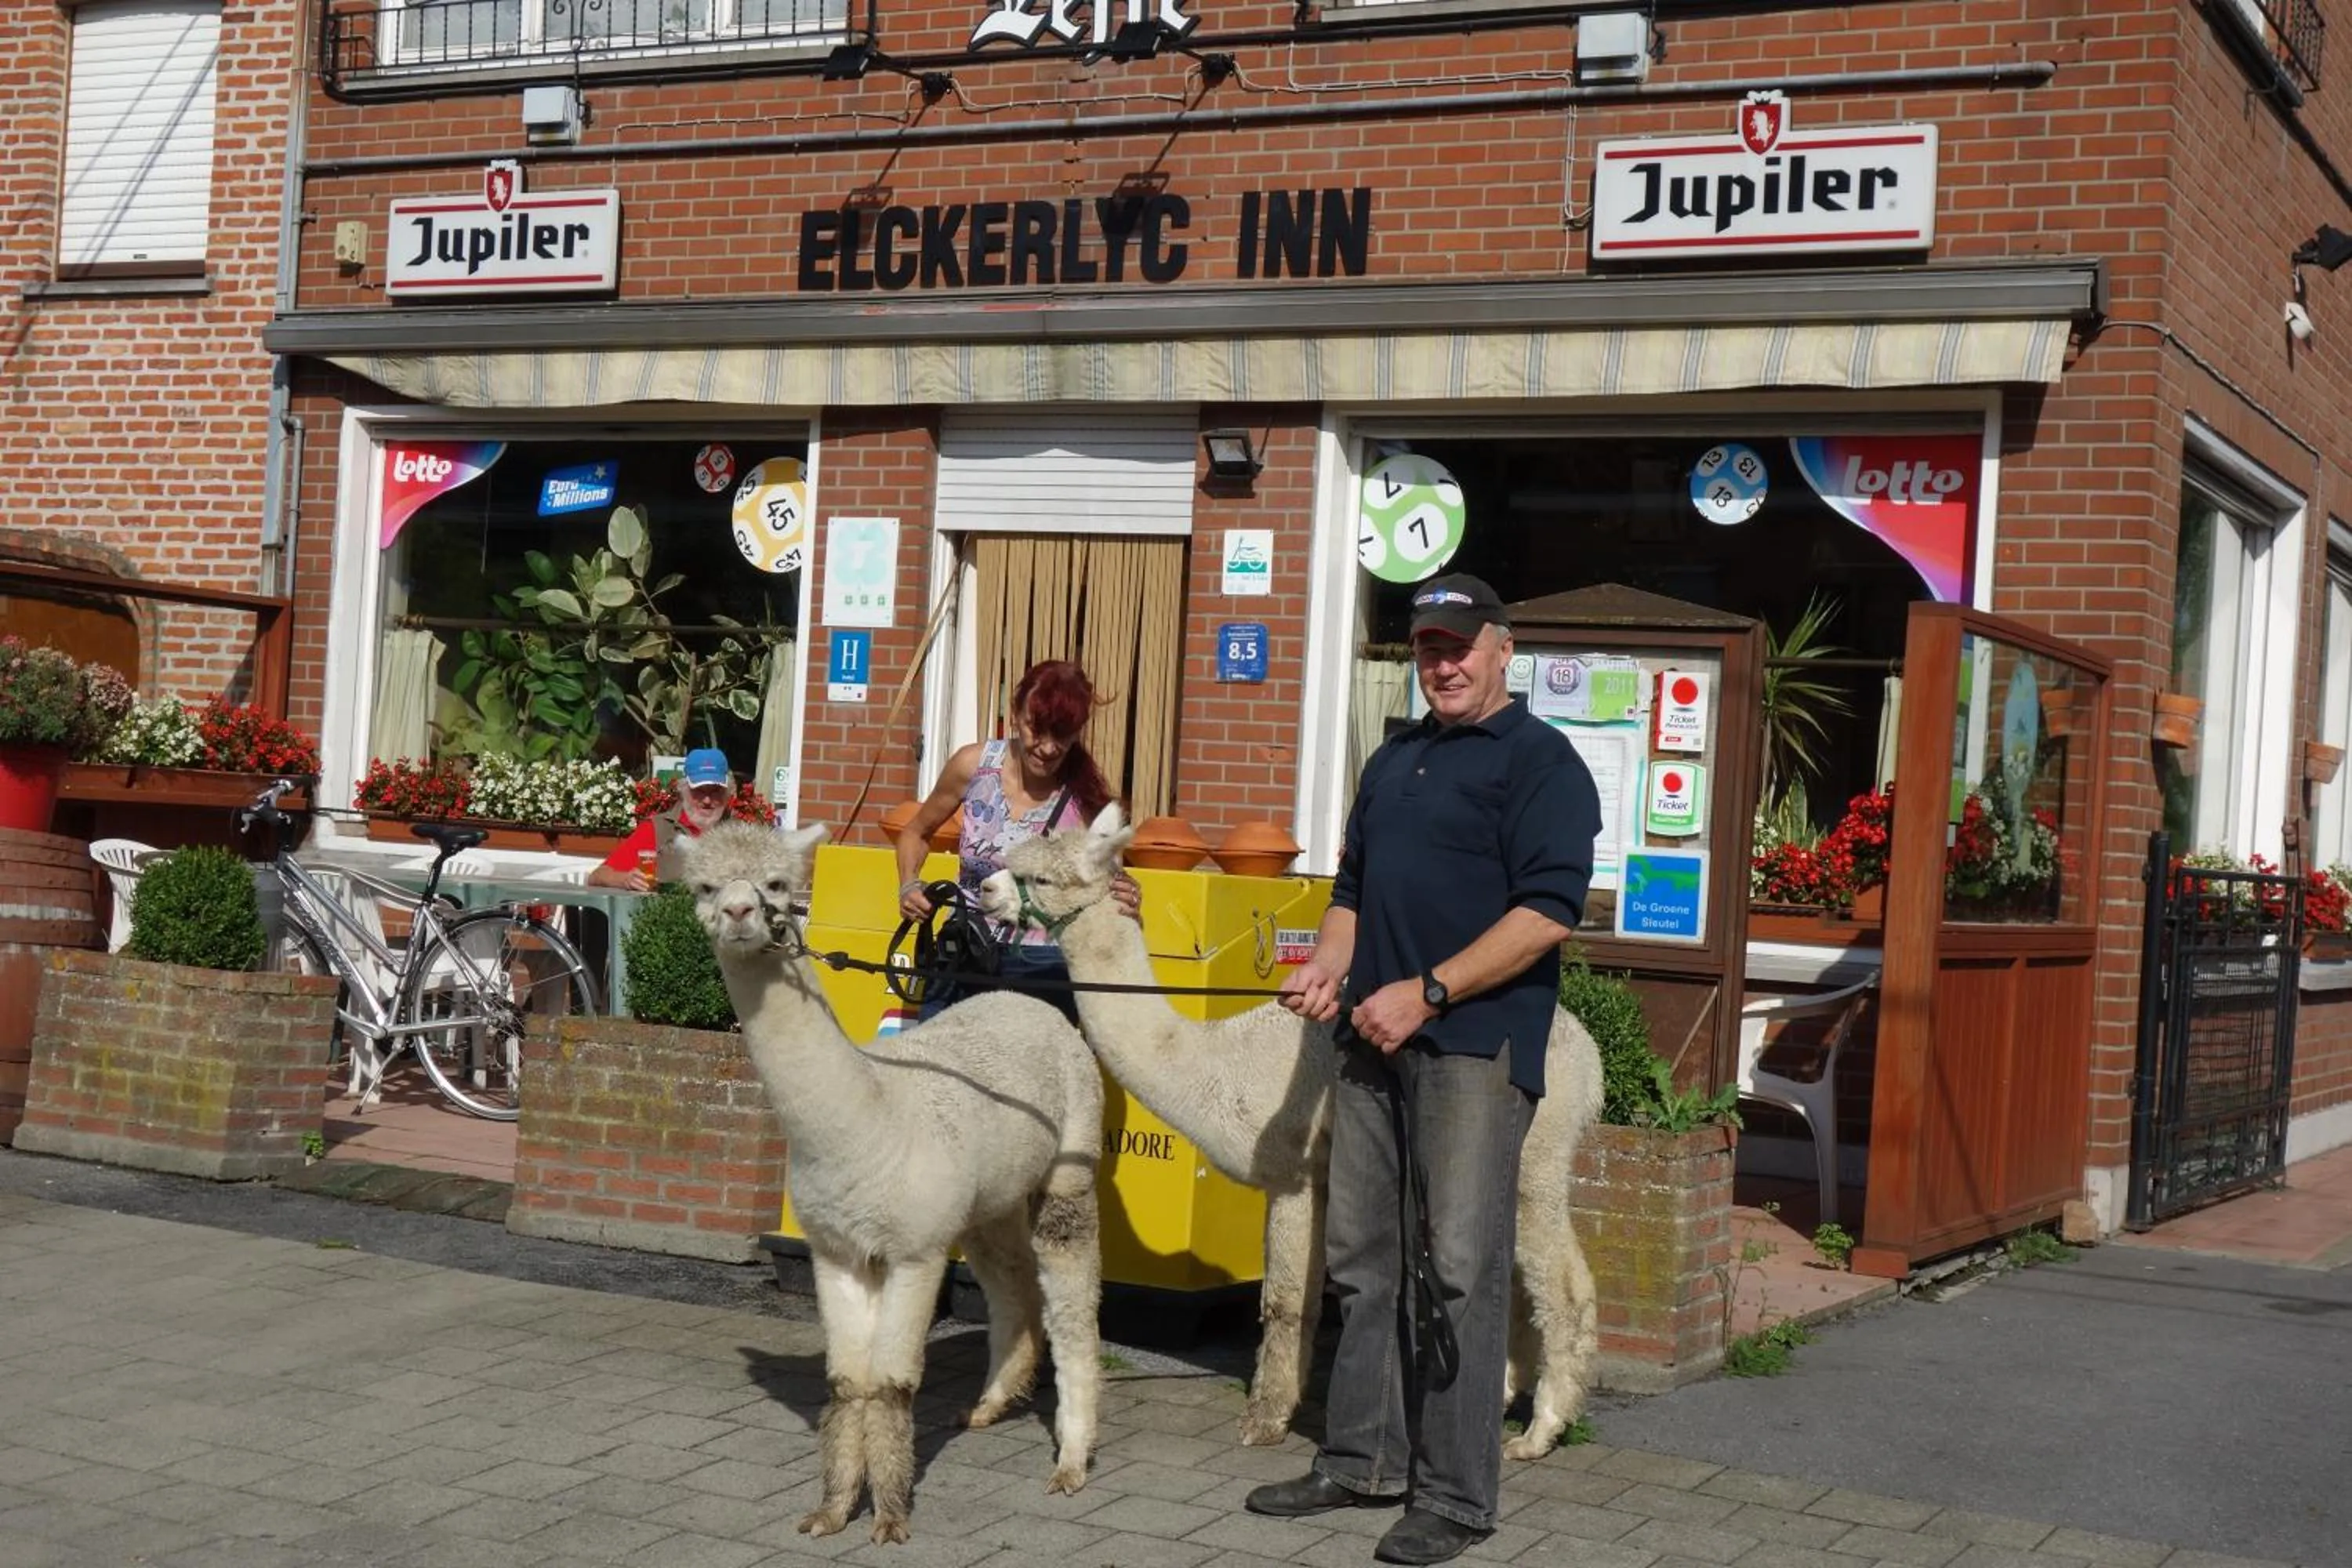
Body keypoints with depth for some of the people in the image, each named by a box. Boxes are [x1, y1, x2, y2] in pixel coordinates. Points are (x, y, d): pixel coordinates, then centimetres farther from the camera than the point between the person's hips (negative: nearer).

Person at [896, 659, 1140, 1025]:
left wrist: (1123, 903, -25)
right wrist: (909, 886, -4)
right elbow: (916, 833, 13)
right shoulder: (974, 766, -5)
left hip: (1044, 969, -2)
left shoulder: (1086, 798, -11)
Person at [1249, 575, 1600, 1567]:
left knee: (1459, 1270, -4)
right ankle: (1362, 1461, 23)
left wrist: (1428, 991, -18)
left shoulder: (1539, 761, -5)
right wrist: (1329, 965, 4)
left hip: (1474, 1047, -8)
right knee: (1363, 1261, 12)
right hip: (1374, 1041, 8)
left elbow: (1548, 912, -15)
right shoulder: (1394, 761, 20)